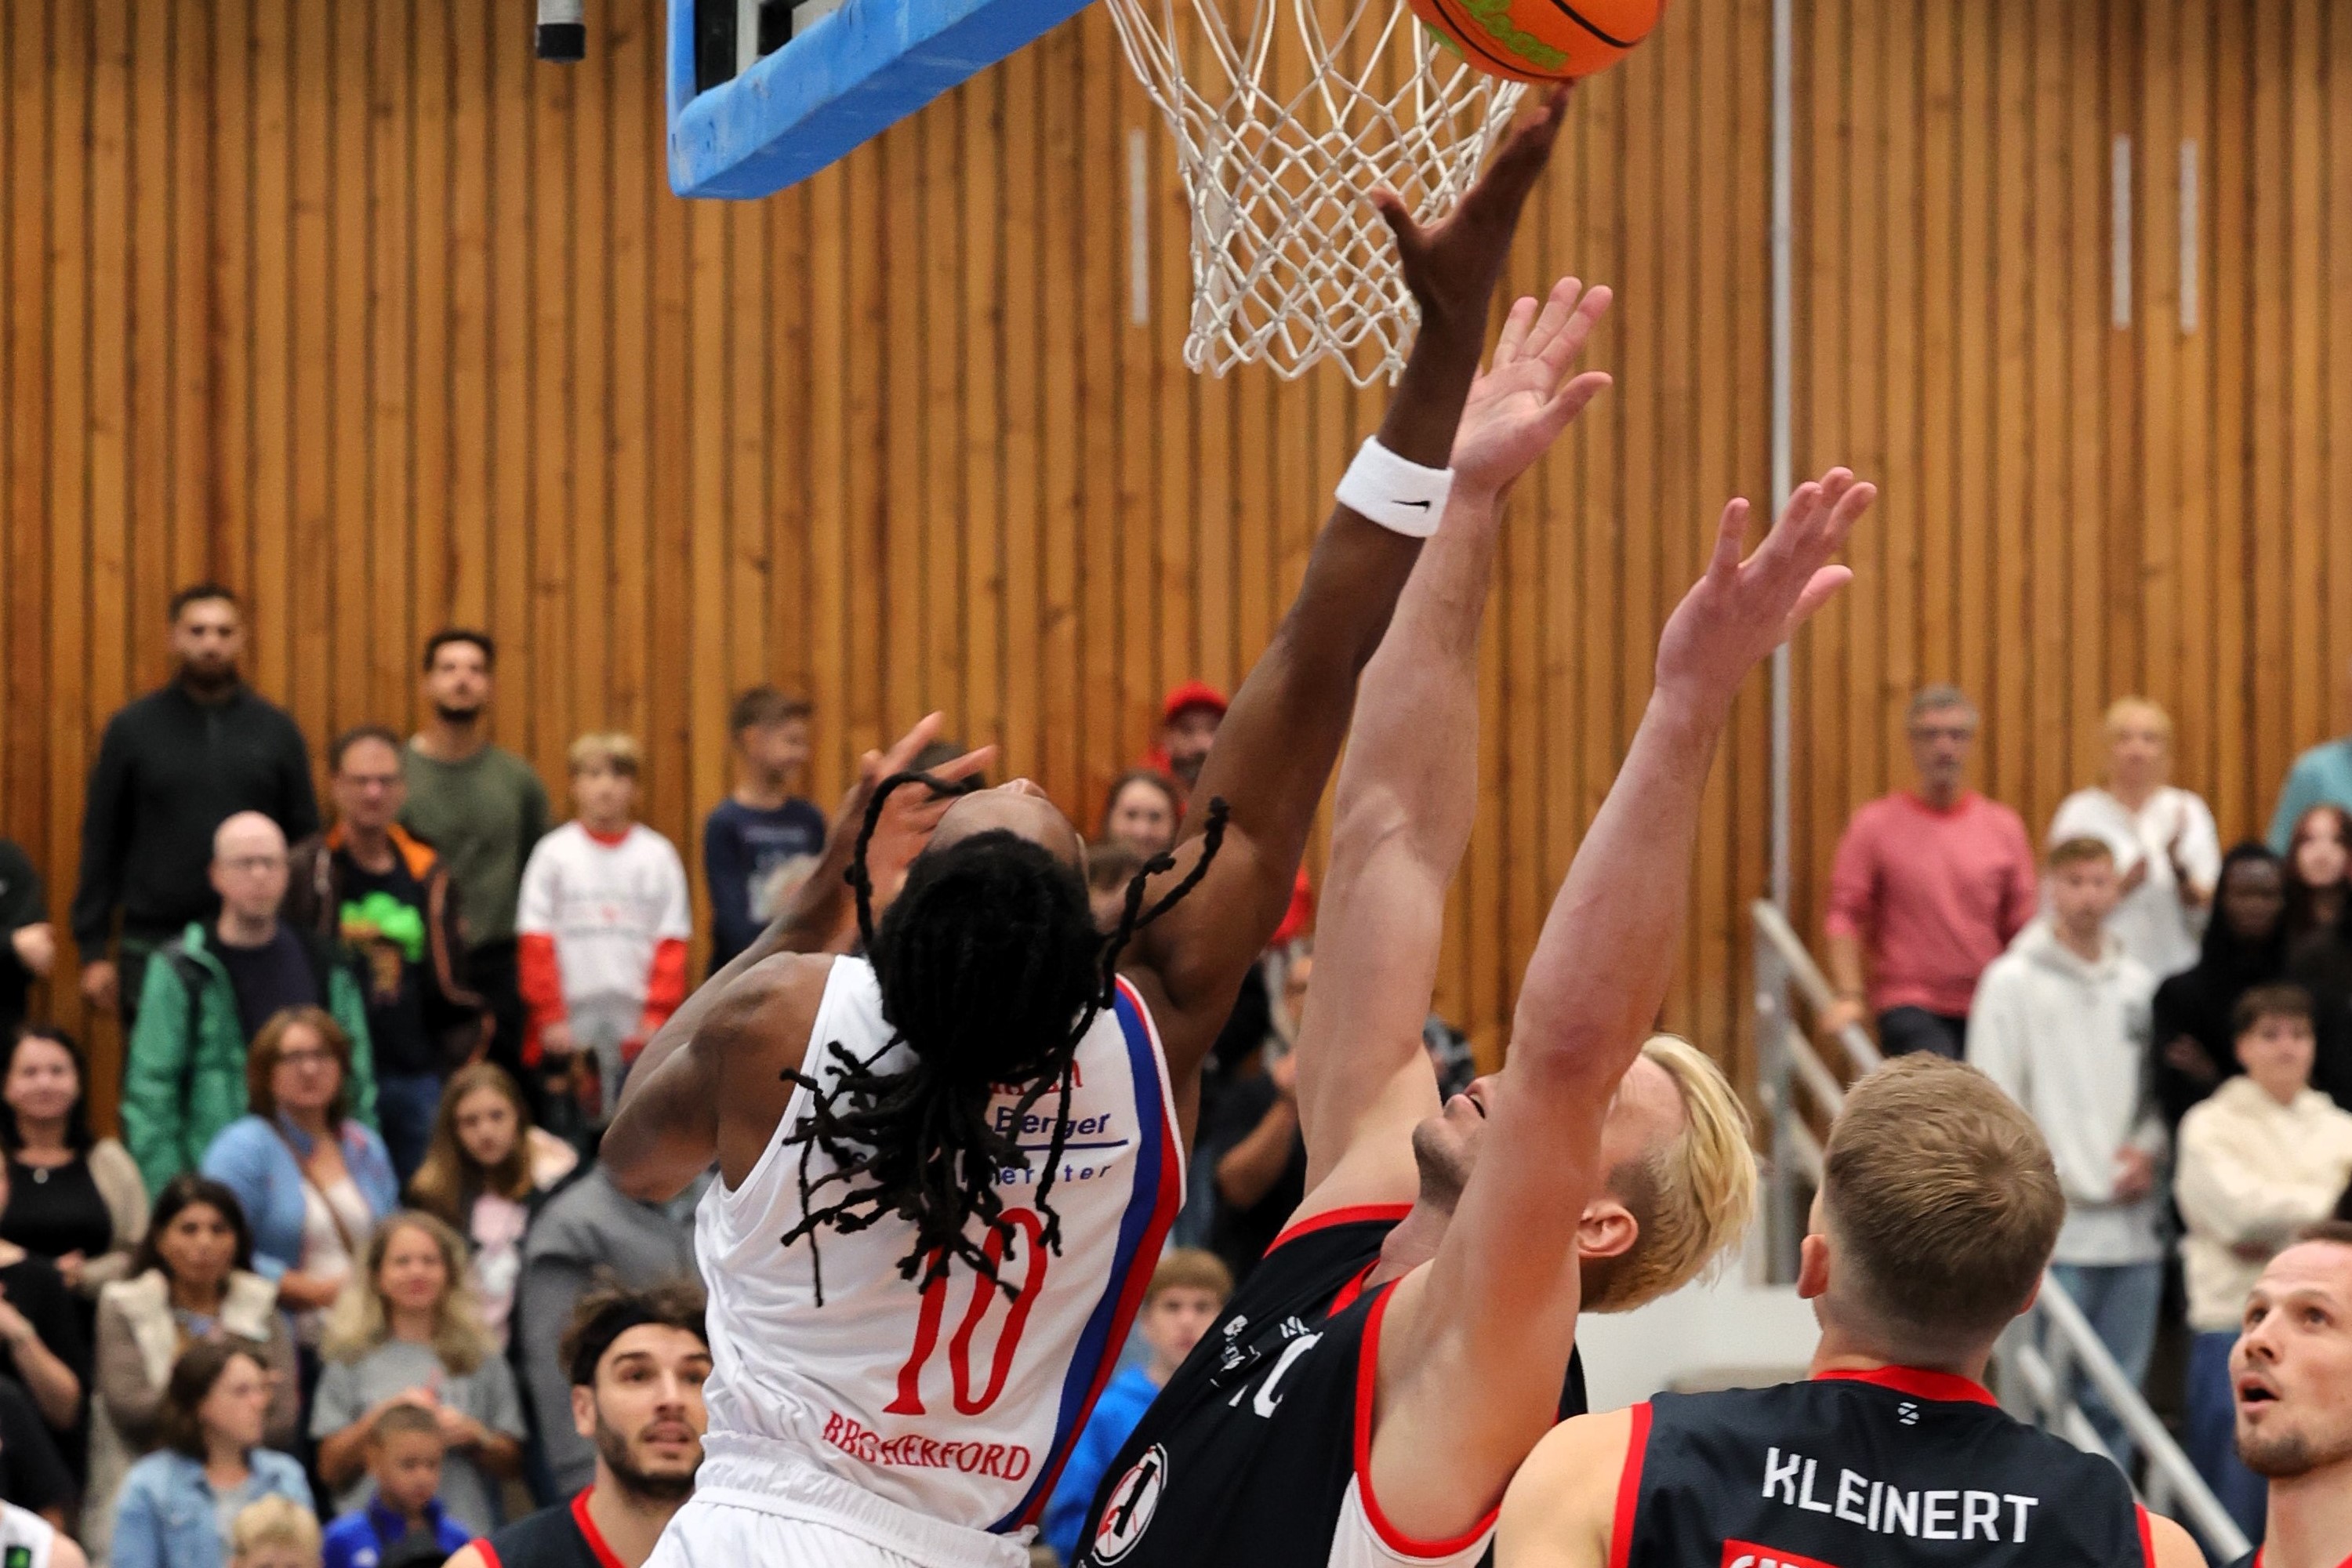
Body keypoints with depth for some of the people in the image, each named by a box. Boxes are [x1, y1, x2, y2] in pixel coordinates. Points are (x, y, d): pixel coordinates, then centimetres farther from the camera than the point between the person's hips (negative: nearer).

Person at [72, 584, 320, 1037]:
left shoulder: (277, 730, 7)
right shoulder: (131, 729, 4)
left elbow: (306, 840, 8)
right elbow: (101, 844, 4)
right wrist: (93, 952, -1)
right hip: (153, 949, -1)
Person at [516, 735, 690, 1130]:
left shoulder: (658, 855, 4)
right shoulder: (554, 854, 2)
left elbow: (671, 946, 2)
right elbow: (537, 945, 0)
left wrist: (657, 1016, -6)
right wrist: (550, 1018, -6)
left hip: (637, 1026, 0)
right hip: (571, 1022, 0)